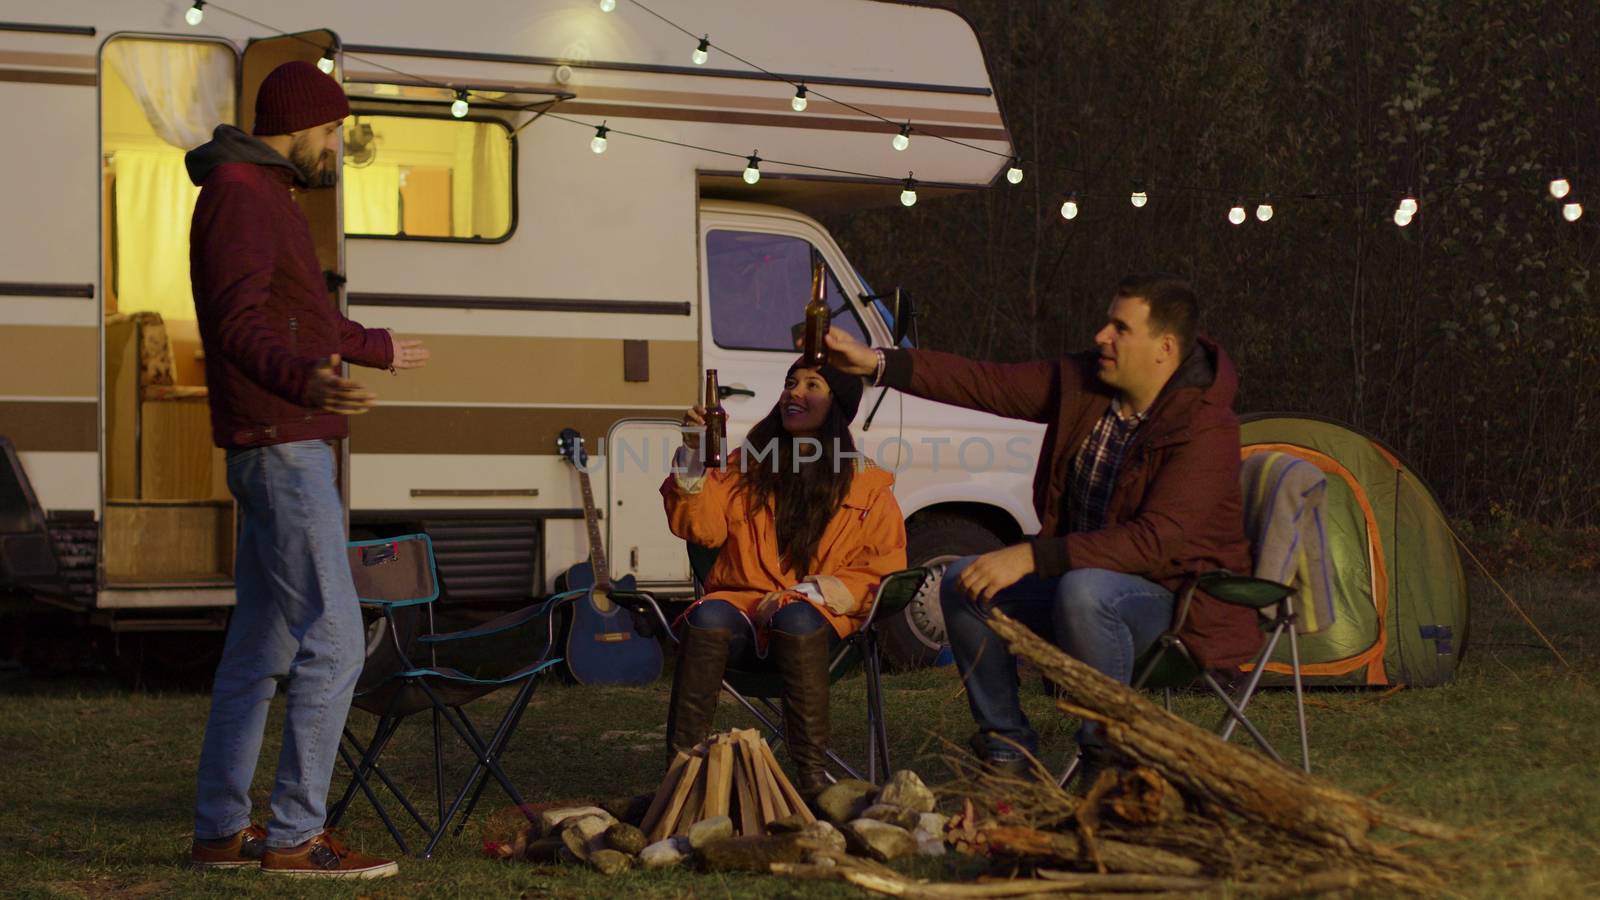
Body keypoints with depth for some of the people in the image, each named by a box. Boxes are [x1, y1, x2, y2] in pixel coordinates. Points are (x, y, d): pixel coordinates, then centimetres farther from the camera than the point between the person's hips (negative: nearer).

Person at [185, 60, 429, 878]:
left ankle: (220, 830, 14)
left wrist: (378, 347, 48)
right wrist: (305, 382, -46)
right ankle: (294, 835, -9)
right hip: (283, 449, -11)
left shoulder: (264, 198, 19)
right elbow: (240, 326, -26)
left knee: (261, 646, 10)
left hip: (281, 454, 11)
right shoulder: (239, 194, -13)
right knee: (333, 641, -11)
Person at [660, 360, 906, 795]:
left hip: (821, 616, -2)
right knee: (708, 617, -34)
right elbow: (700, 527, 3)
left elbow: (883, 571, 3)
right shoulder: (748, 463, 16)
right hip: (742, 604, 2)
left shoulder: (867, 484, 10)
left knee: (797, 620, -39)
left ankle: (812, 776, -39)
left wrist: (805, 593, -11)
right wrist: (694, 455, -11)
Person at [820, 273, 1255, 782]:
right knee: (964, 583, -7)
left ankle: (1109, 757, -20)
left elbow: (1156, 540, -31)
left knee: (1082, 592, -37)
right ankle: (1006, 749, 3)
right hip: (1081, 570, 8)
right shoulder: (1082, 382, 0)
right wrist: (877, 364, -6)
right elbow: (987, 384, 2)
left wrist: (1031, 558, -35)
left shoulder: (1206, 430, -23)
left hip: (1175, 593, -8)